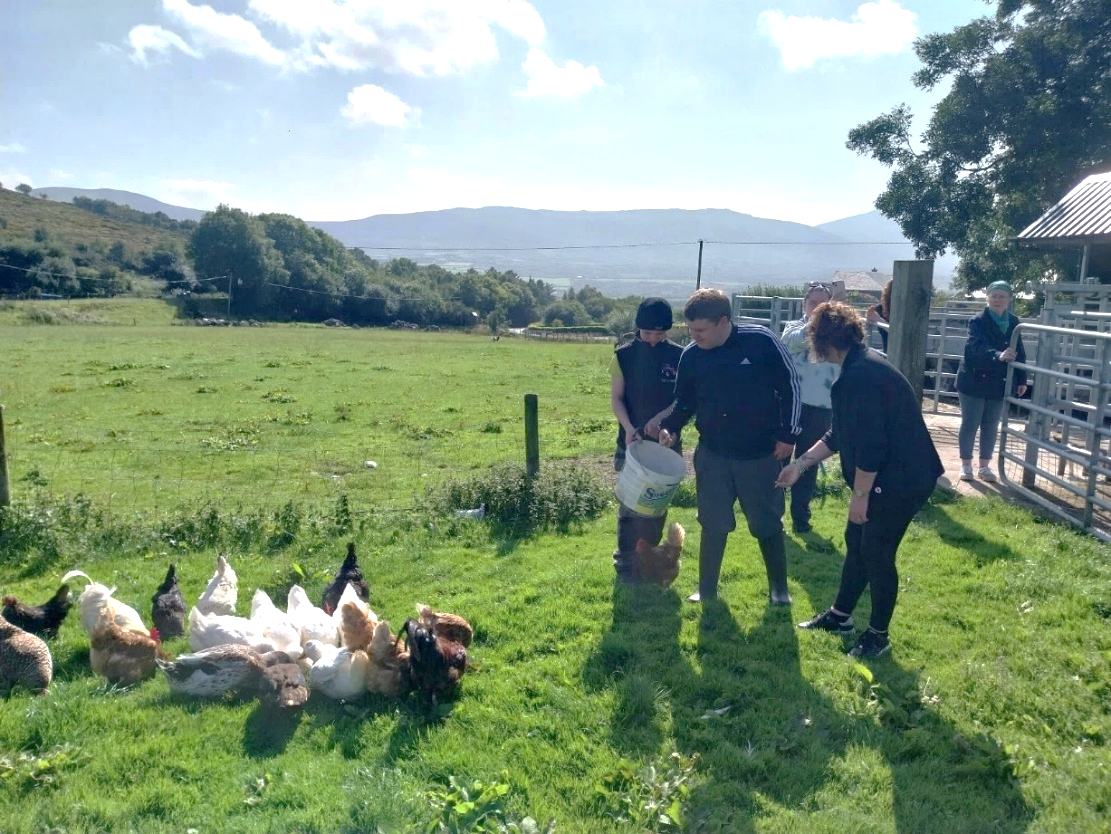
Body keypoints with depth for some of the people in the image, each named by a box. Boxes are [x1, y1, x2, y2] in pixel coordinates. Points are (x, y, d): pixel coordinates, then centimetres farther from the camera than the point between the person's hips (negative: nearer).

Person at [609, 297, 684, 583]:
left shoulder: (679, 356, -2)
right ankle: (626, 564, 12)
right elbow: (616, 398, -3)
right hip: (633, 443, -2)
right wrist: (629, 428, -19)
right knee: (630, 506, 1)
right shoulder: (624, 356, -5)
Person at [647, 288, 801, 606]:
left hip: (760, 455, -2)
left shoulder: (761, 341, -16)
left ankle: (779, 588, 30)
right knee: (713, 525, 10)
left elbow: (790, 387, -6)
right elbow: (685, 402, 7)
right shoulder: (691, 356, -6)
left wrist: (787, 435, -5)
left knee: (767, 524, 11)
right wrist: (668, 426, -12)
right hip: (713, 455, 3)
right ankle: (707, 590, 26)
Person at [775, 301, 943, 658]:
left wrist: (859, 495, -17)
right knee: (856, 543, 19)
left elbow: (870, 445, -25)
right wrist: (801, 463, 14)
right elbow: (840, 433, 16)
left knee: (877, 553, 2)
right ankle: (839, 615, 35)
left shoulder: (862, 374, -24)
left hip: (900, 481, -10)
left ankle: (878, 635, 20)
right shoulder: (861, 365, 10)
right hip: (886, 477, 10)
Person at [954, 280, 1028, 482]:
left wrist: (1021, 380, 7)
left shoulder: (1014, 322, 5)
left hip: (1000, 383, 4)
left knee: (991, 426, 10)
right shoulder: (977, 321, -10)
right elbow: (978, 347, -28)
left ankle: (984, 466, 20)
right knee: (969, 424, 2)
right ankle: (966, 465, 14)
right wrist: (999, 356, -45)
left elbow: (1020, 353, 11)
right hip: (974, 381, -4)